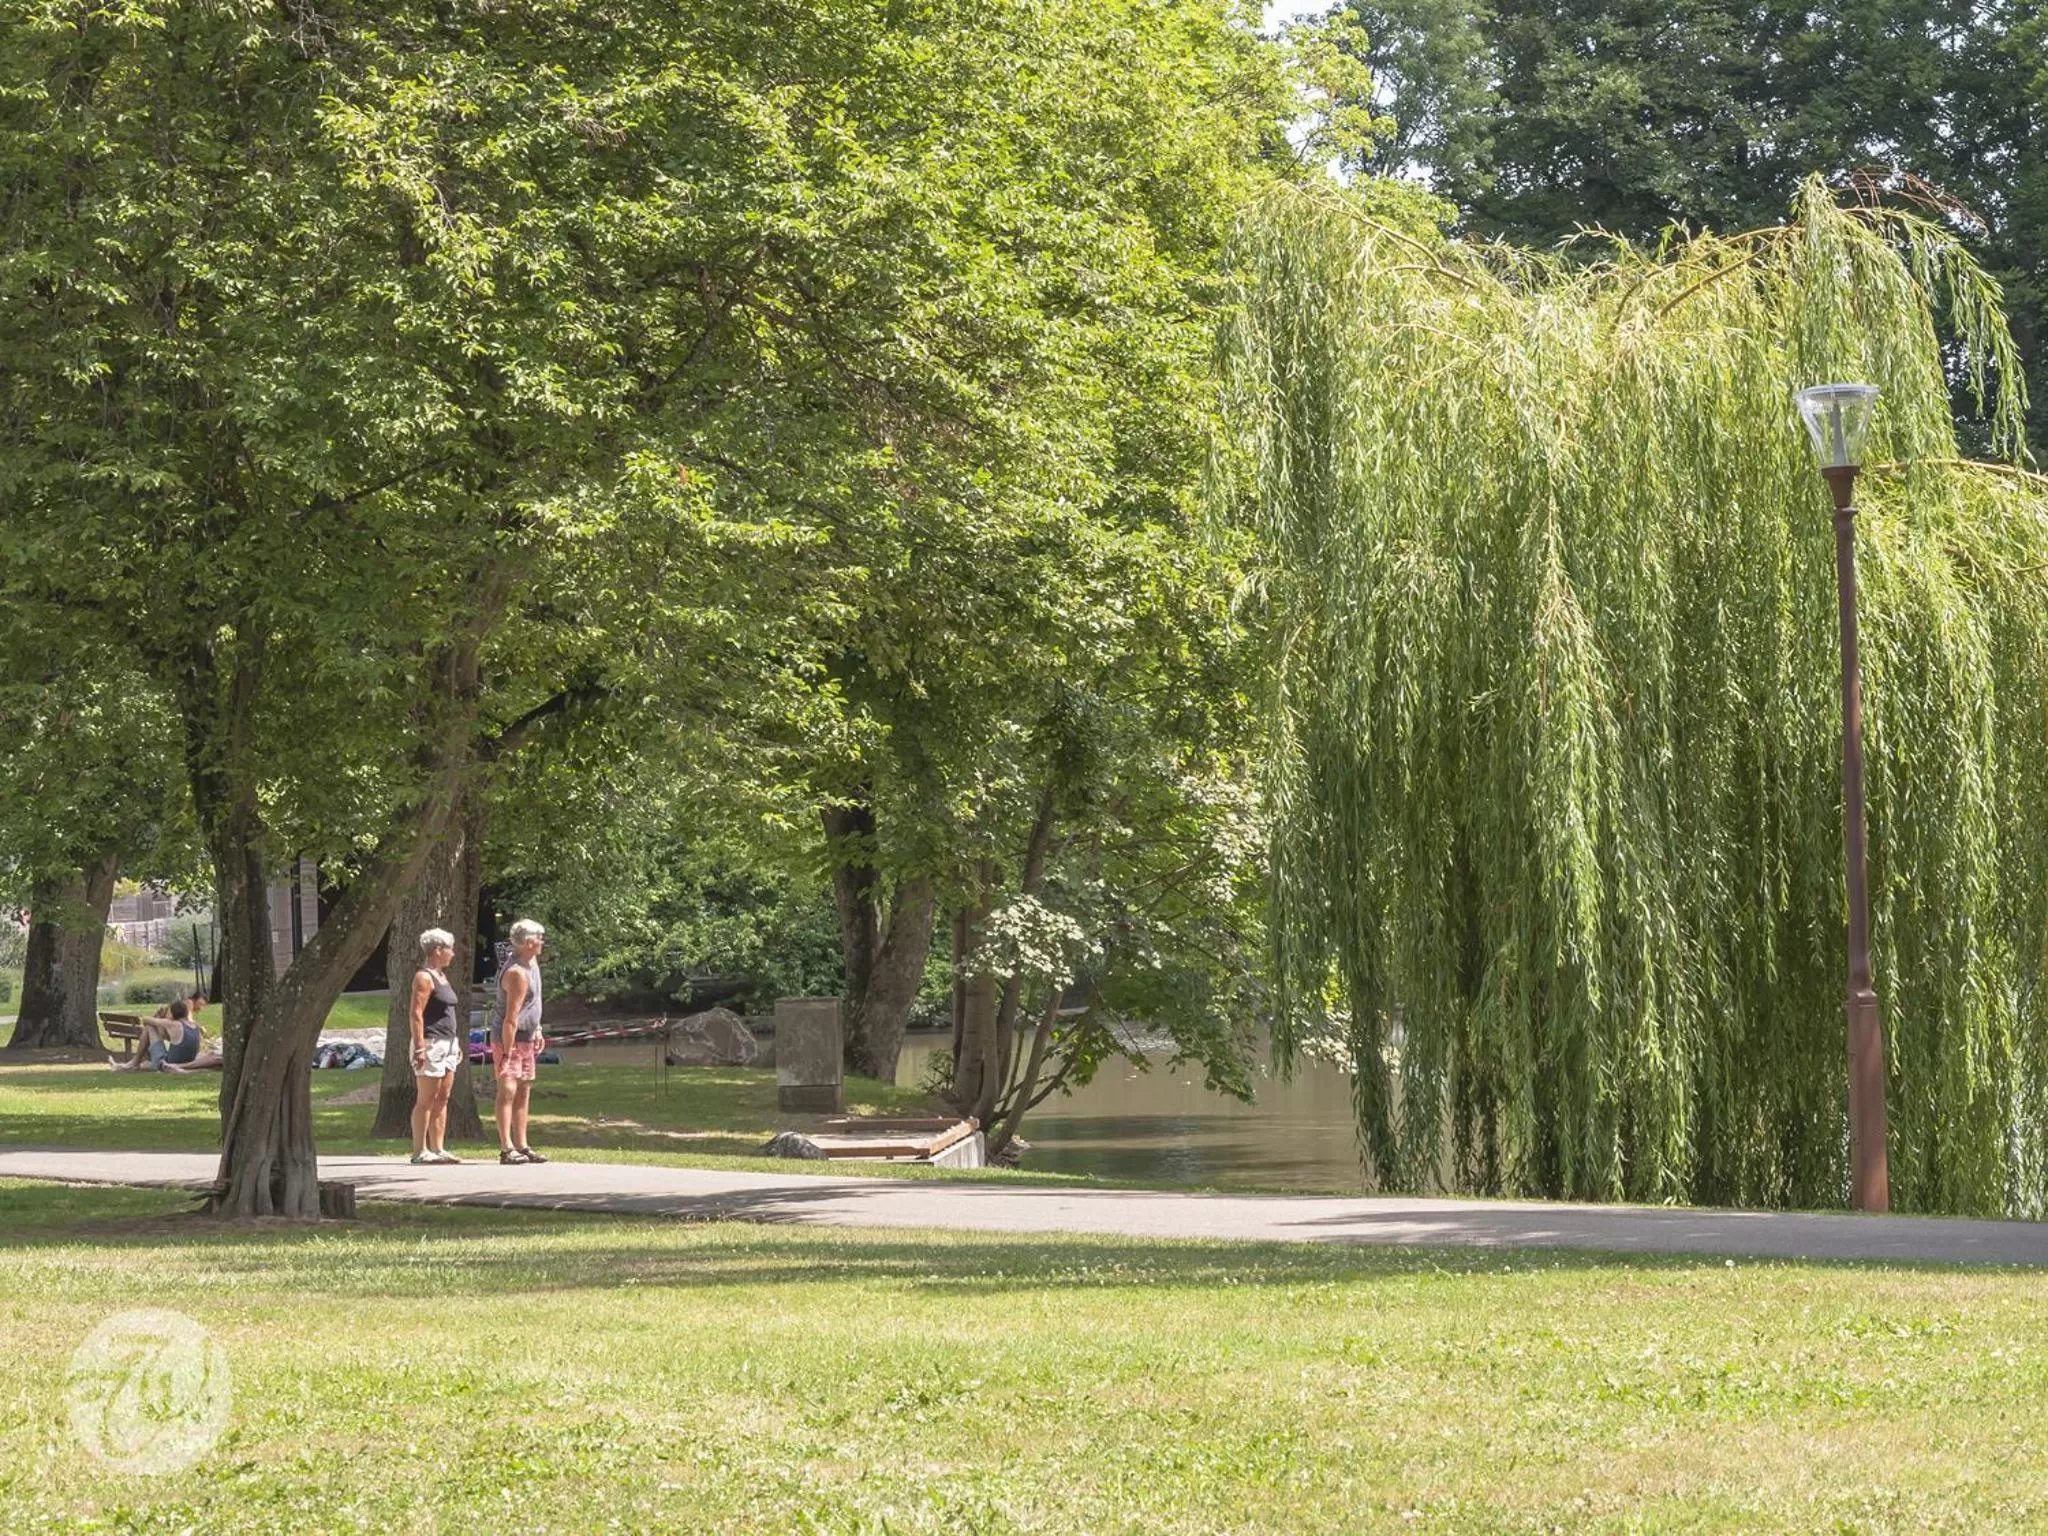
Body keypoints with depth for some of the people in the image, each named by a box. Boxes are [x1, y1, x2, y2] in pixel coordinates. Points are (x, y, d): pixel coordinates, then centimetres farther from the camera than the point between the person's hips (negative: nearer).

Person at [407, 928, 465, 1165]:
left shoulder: (442, 976, 18)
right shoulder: (424, 978, -11)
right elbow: (416, 1014, -17)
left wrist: (456, 1043, 21)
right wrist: (419, 1048, -22)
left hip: (448, 1043, 9)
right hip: (431, 1043, -9)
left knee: (442, 1099, 8)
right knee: (426, 1100, -7)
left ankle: (438, 1149, 10)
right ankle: (419, 1151, -5)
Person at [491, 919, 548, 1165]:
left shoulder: (531, 962, 7)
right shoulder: (517, 974, -24)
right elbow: (511, 1018, -25)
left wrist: (537, 1031, 21)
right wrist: (506, 1054, -26)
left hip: (526, 1039, 10)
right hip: (508, 1039, -10)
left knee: (523, 1093, 11)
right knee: (508, 1091, -11)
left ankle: (521, 1146, 15)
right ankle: (506, 1149, -15)